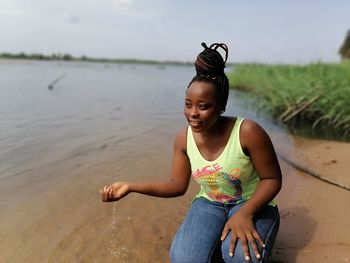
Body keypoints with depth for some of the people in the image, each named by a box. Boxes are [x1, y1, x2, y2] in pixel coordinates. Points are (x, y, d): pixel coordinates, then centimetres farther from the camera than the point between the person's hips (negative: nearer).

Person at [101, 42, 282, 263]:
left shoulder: (247, 132, -25)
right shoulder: (184, 139, -11)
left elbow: (272, 179, -15)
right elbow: (178, 185, -3)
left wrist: (245, 212, -31)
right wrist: (130, 186, -13)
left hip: (254, 205, -2)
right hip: (209, 204, 3)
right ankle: (218, 244, 11)